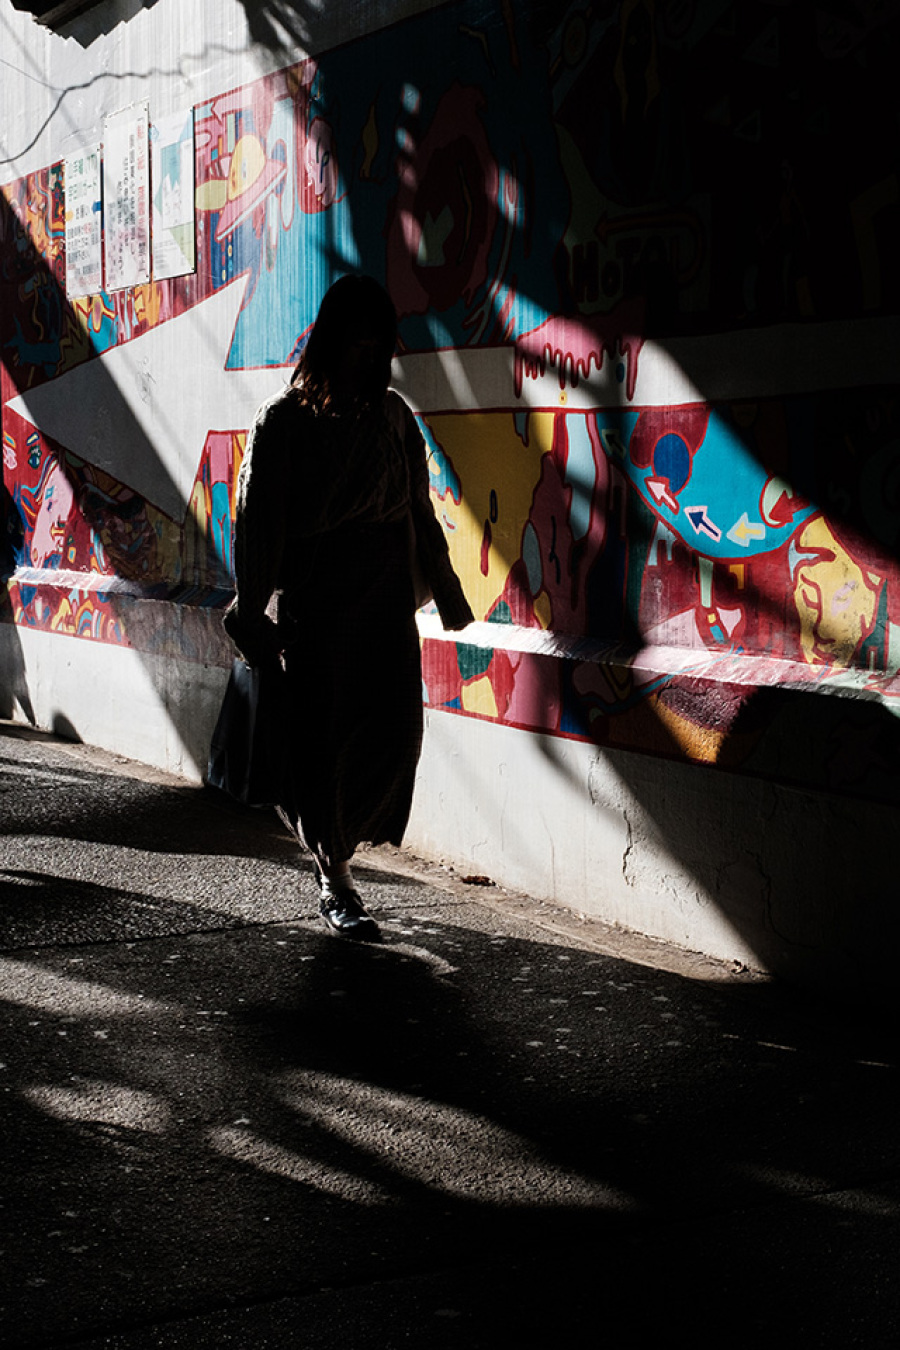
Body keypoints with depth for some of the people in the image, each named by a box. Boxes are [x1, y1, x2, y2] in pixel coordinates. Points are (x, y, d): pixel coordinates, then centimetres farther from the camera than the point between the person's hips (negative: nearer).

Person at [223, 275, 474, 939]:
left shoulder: (393, 415, 9)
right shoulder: (286, 417, -3)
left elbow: (419, 511, 16)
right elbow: (258, 518, -4)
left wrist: (446, 590, 18)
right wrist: (252, 611, -9)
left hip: (384, 600, 3)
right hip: (312, 600, -3)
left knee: (395, 729, -5)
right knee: (322, 735, -2)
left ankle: (338, 840, 20)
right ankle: (335, 880, 12)